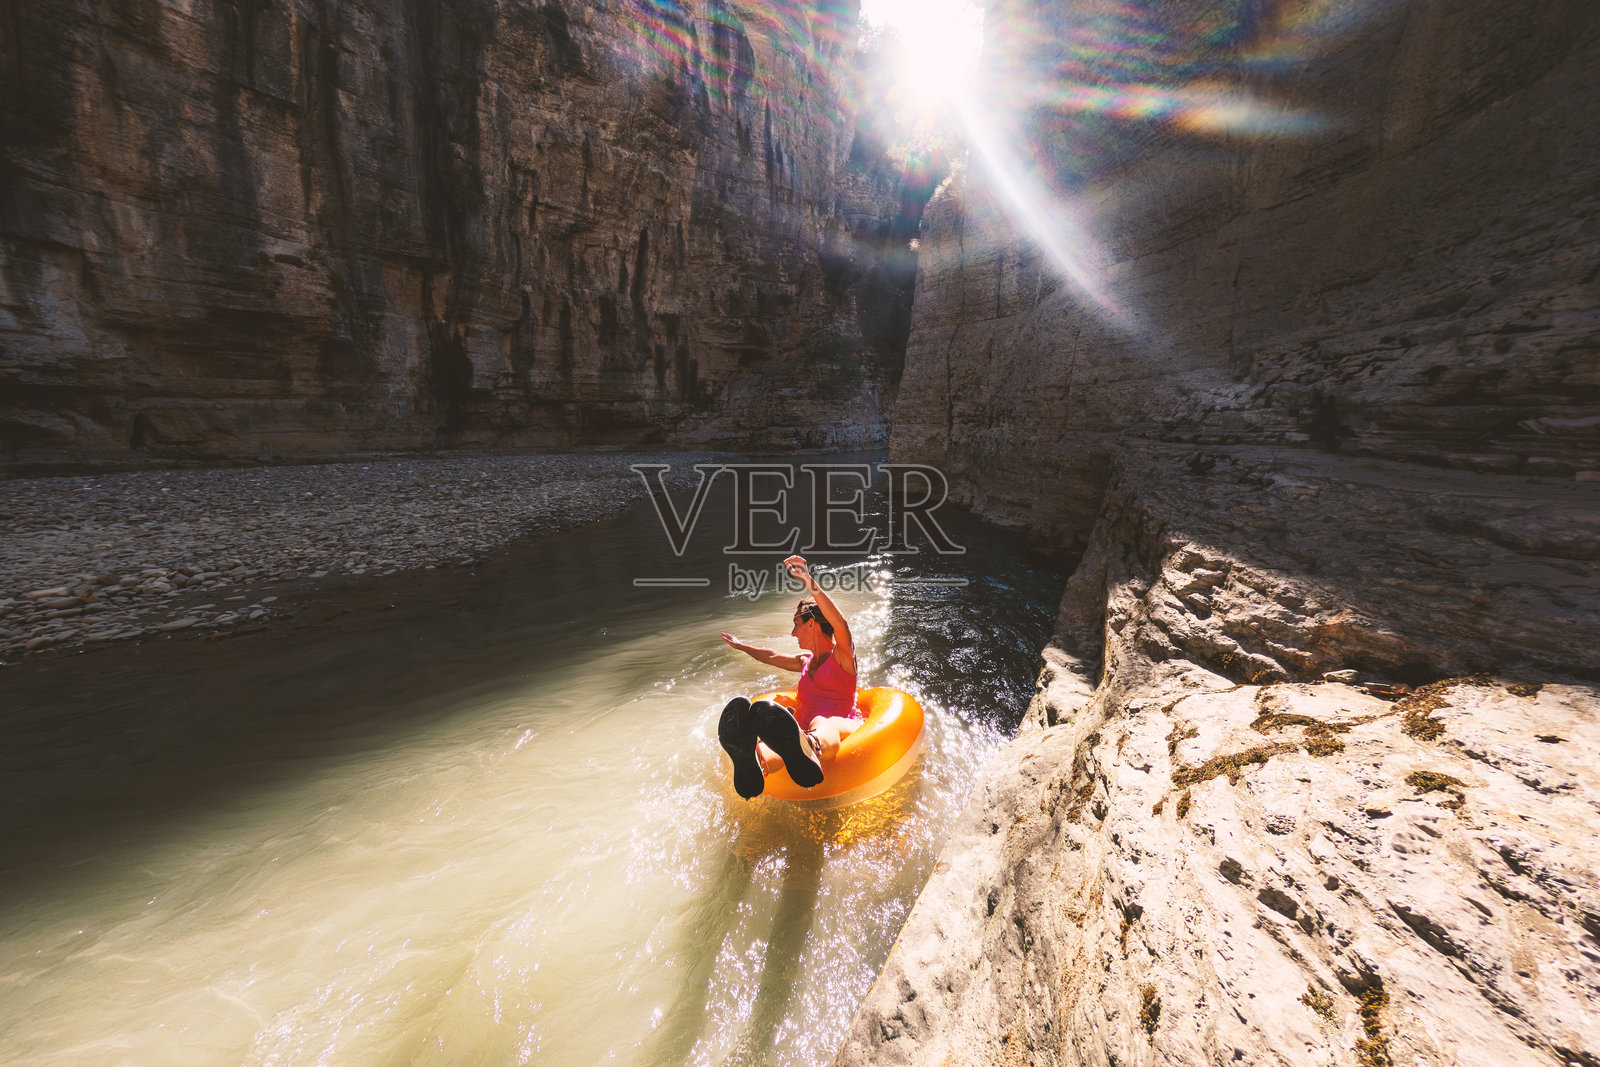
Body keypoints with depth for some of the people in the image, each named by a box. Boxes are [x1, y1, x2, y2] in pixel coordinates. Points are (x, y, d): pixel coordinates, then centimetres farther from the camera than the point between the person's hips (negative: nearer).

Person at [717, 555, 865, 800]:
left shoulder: (842, 656, 6)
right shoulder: (805, 660, 28)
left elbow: (841, 626, -16)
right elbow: (771, 657, 43)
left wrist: (811, 585, -30)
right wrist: (741, 646, 57)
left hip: (843, 727, -4)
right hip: (807, 731, 4)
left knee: (822, 725, -42)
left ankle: (808, 749, -78)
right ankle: (752, 762, -69)